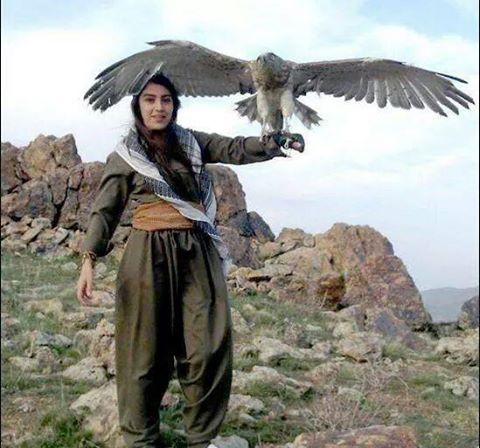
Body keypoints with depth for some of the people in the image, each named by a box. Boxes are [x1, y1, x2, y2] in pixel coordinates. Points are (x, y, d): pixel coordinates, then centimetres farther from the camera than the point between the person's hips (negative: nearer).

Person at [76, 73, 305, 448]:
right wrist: (89, 259, -14)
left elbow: (237, 149, 5)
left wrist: (276, 142, -13)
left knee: (209, 348, 2)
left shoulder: (193, 142, 11)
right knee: (146, 349, 3)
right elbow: (106, 210, -2)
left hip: (199, 253, 3)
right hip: (150, 255, -3)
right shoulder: (125, 155, 1)